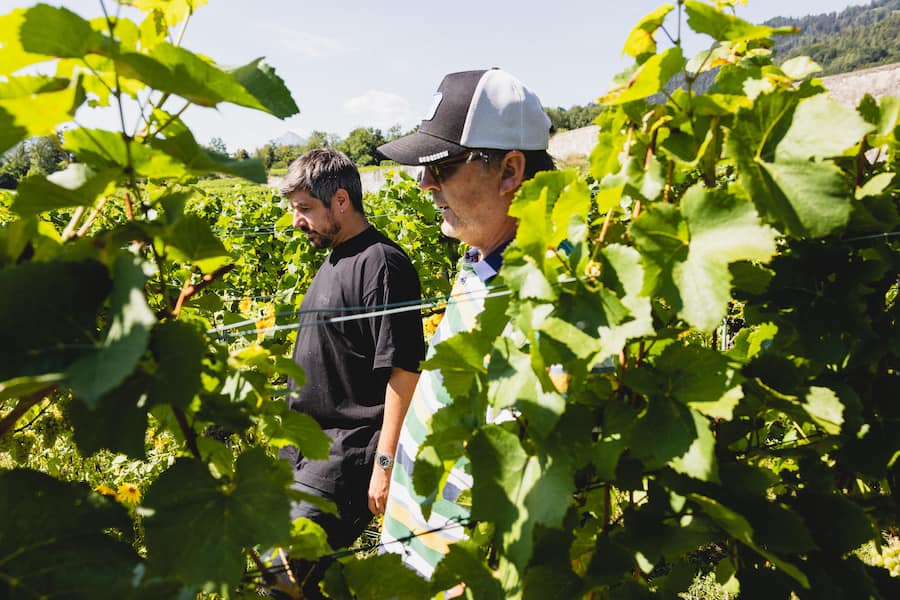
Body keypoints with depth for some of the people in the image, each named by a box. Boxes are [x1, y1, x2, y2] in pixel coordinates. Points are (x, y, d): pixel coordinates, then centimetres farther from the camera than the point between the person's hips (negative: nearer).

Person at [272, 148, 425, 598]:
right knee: (271, 559, 16)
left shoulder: (380, 264, -17)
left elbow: (403, 371, -20)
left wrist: (385, 464, -21)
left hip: (344, 457, -10)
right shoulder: (333, 260, 12)